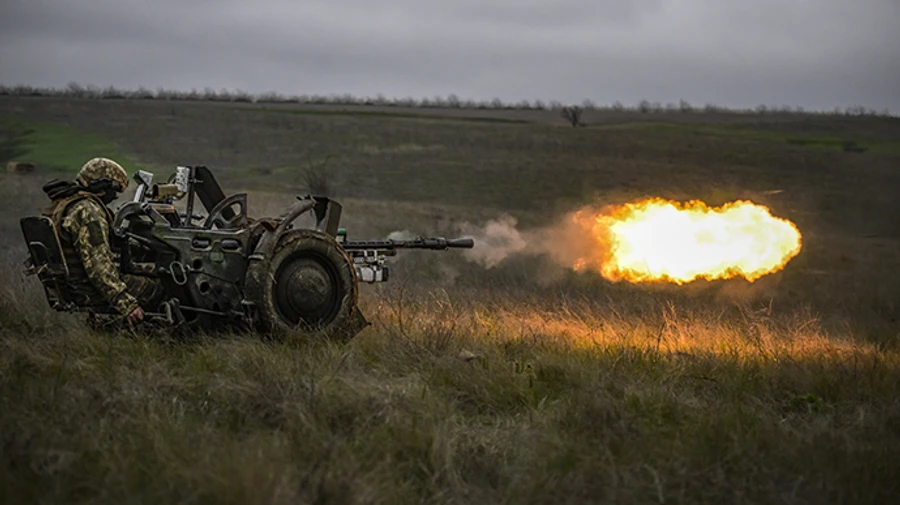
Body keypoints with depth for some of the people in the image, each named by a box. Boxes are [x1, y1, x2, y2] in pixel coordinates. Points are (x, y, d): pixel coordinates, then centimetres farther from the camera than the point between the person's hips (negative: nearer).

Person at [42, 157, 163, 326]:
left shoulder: (60, 204, 11)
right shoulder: (88, 212, -22)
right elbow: (97, 265, -28)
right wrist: (126, 304, -28)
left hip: (70, 287, 10)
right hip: (89, 292, -10)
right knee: (155, 289, -4)